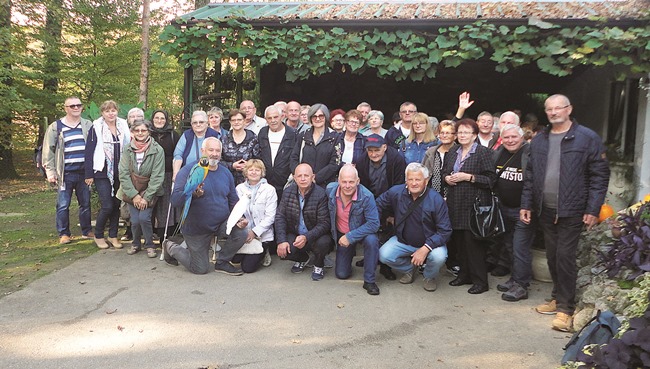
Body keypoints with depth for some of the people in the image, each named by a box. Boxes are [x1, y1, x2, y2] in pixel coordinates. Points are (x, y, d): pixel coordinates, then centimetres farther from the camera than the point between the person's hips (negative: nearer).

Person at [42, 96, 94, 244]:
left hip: (84, 172, 2)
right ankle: (64, 234, 12)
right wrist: (50, 172, -4)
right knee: (63, 205, 0)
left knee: (85, 203, 11)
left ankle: (87, 231, 24)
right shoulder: (56, 127, 2)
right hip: (66, 174, -2)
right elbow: (48, 151, 2)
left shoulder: (88, 125, 8)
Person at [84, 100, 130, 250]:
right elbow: (89, 151, -5)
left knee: (116, 205, 8)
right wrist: (89, 174, -8)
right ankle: (98, 236, 11)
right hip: (102, 173, -4)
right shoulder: (96, 128, -4)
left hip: (119, 173, 4)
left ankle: (113, 236, 20)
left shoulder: (123, 127, 7)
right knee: (107, 206, -8)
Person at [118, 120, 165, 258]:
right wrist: (134, 195, -12)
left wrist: (146, 197, -15)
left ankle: (150, 245, 7)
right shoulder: (127, 149, -3)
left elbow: (157, 177, -12)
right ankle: (136, 244, 23)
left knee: (144, 218, -16)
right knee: (135, 220, -5)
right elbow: (123, 174, -5)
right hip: (132, 192, 2)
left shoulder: (157, 150, -11)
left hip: (150, 191, -2)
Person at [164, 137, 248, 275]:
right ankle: (171, 247, 33)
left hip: (222, 223, 4)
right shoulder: (188, 170, -14)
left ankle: (222, 262, 4)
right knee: (201, 269, 6)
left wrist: (240, 218, -10)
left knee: (242, 233, -24)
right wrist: (193, 194, -40)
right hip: (196, 229, -4)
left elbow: (234, 201, 9)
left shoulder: (226, 173, 2)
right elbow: (175, 200, -21)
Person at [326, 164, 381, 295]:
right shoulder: (330, 189, -19)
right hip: (341, 234, 3)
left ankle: (369, 281, -20)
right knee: (341, 274, 2)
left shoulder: (366, 196, -29)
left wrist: (350, 236, -32)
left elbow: (374, 224, -28)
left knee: (371, 240, -38)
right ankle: (350, 253, 35)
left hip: (362, 232, -3)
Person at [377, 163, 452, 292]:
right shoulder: (396, 192, -11)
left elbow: (445, 231, -20)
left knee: (438, 257, -32)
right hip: (403, 241, 3)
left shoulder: (436, 200, -19)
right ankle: (409, 269, 15)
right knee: (384, 255, -20)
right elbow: (377, 206, 5)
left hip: (429, 242, -2)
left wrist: (425, 249, -29)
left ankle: (429, 277, 7)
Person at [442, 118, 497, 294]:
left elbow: (491, 179, -10)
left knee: (473, 242, -5)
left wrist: (468, 177, -16)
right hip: (455, 205, 6)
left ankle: (480, 281, 7)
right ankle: (464, 274, 24)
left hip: (474, 205, -6)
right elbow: (443, 173, 26)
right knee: (458, 241, 9)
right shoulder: (452, 153, 16)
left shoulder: (483, 152, -5)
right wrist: (446, 178, 4)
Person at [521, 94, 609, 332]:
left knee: (565, 257, -5)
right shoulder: (539, 141, 11)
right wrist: (526, 204, 8)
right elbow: (530, 176, 14)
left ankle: (566, 308, 6)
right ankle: (559, 298, 27)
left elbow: (600, 176, -6)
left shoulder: (588, 139, -5)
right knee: (552, 257, 12)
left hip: (571, 211, -5)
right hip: (545, 211, 5)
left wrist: (593, 209, -11)